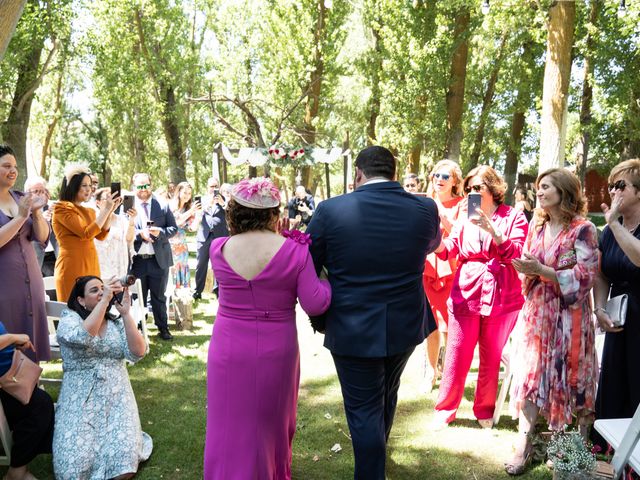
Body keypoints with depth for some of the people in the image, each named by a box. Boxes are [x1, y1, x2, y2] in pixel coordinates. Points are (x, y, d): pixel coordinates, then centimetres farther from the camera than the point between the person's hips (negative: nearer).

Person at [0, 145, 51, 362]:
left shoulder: (21, 198, 11)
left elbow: (42, 236, 6)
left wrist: (36, 212, -10)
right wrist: (21, 216, -18)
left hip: (30, 281, 5)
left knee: (30, 337, 5)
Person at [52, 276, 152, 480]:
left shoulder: (117, 322, 8)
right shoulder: (69, 319, 0)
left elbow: (137, 353, -7)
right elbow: (83, 337, -24)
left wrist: (126, 313, -12)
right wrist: (105, 300, -22)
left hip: (116, 396, 2)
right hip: (80, 399, -1)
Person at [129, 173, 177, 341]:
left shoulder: (163, 206, 3)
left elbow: (174, 228, 3)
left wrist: (160, 232, -15)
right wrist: (140, 234, -19)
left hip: (159, 259, 0)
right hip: (136, 261, 0)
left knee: (159, 297, 12)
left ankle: (163, 328, 24)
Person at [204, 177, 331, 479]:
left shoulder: (218, 249, -8)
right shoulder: (294, 251, -15)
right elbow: (315, 304, -15)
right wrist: (327, 279, 5)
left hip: (230, 349, 1)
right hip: (276, 349, 0)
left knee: (232, 422, 16)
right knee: (271, 418, 23)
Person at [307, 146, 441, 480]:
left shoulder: (331, 210, -15)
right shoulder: (425, 209, -7)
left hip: (353, 330, -4)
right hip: (406, 326, 5)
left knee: (364, 408, 9)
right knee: (387, 394, 27)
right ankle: (378, 451, 51)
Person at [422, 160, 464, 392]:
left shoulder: (461, 205, -1)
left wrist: (442, 215, -19)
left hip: (451, 270, -3)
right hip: (428, 268, 3)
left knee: (449, 325, -6)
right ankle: (431, 370, 21)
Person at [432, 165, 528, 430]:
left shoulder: (514, 216, 1)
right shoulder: (466, 217, 11)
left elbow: (517, 255, -11)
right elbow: (447, 250, 2)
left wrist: (492, 230, -22)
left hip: (501, 296, -2)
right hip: (466, 294, 2)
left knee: (491, 357, 10)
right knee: (457, 355, 3)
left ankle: (485, 410, 27)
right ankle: (445, 409, 17)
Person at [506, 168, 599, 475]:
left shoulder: (582, 229, -10)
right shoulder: (537, 227, 9)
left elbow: (586, 276, -15)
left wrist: (541, 271, -20)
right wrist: (525, 270, -7)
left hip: (568, 315, -5)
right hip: (536, 312, 5)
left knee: (572, 378, 8)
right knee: (530, 374, 2)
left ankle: (584, 439, 30)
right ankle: (524, 443, 8)